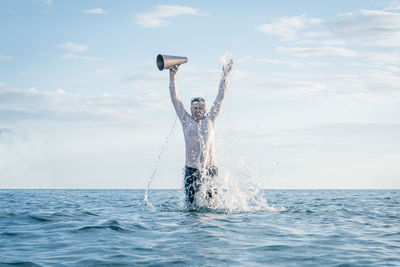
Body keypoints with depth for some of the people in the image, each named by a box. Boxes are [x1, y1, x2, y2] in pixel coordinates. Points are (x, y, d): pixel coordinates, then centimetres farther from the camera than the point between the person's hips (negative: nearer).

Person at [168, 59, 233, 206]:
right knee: (192, 203, -4)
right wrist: (172, 77, 0)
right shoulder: (186, 121, 9)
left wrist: (225, 76, 8)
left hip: (210, 169, 0)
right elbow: (175, 100, 6)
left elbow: (220, 98, 10)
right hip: (191, 170, 0)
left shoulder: (209, 120, 10)